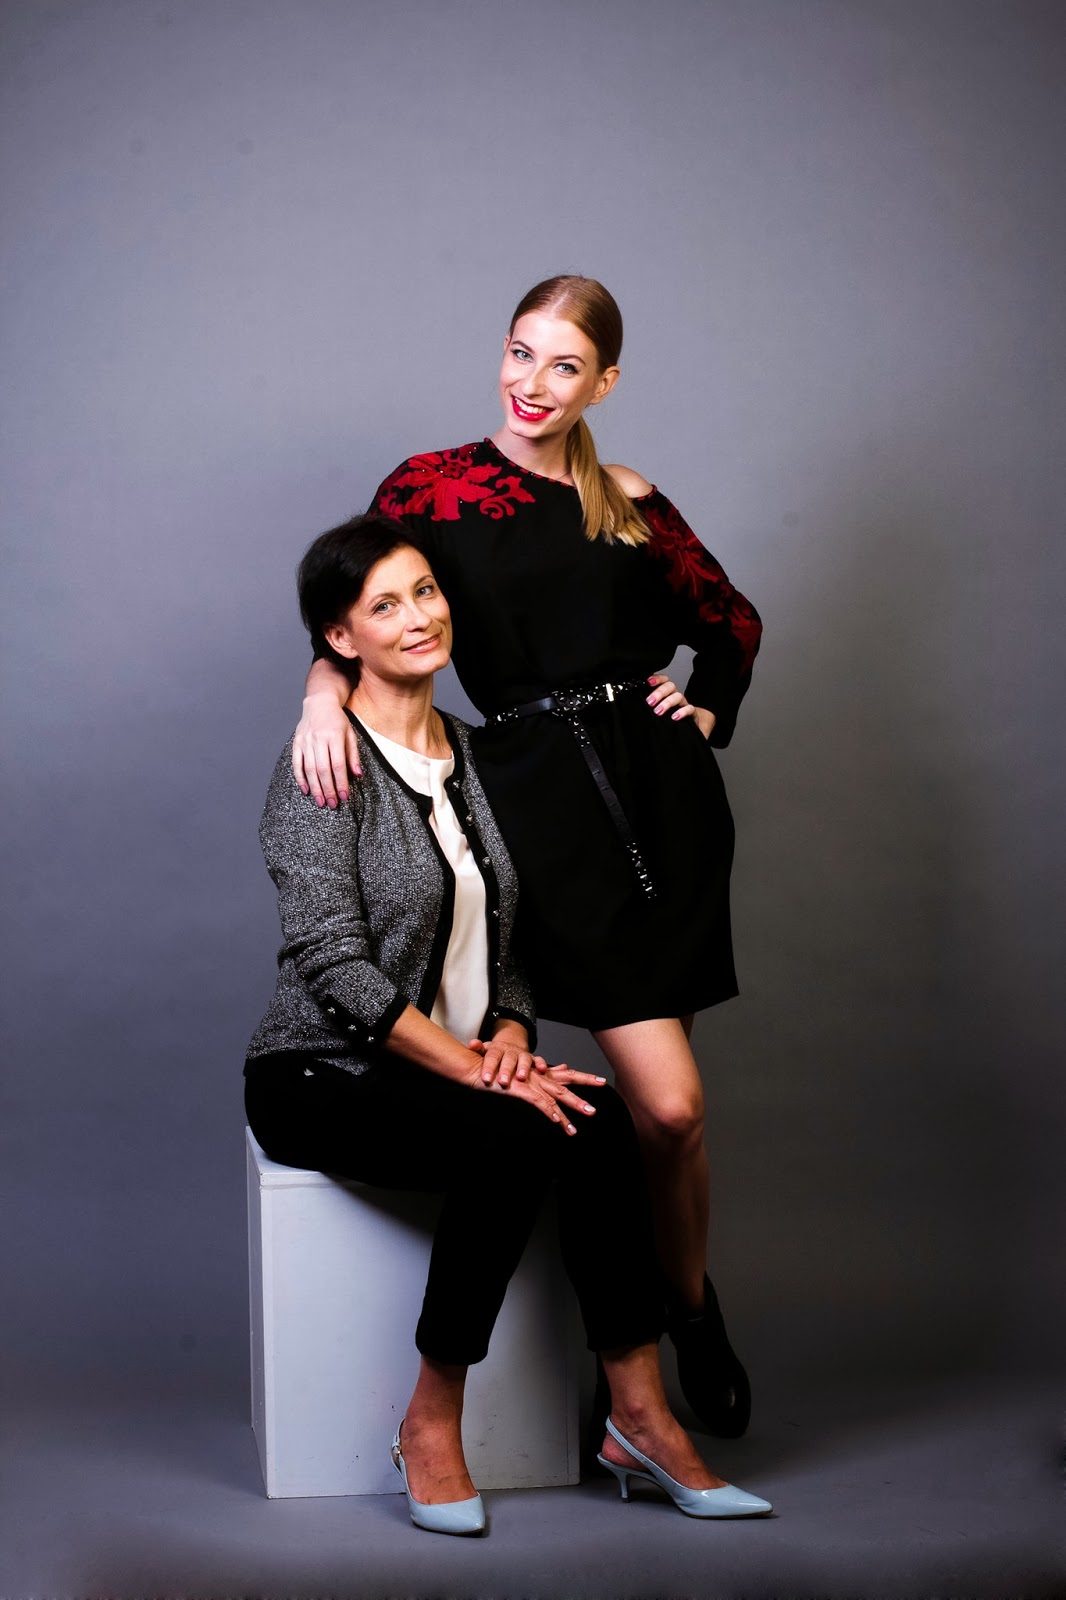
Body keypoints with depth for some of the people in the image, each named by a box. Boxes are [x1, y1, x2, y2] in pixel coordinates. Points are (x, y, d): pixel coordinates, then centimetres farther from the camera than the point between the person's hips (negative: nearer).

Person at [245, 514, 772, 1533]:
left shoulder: (471, 758, 11)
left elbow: (504, 937, 17)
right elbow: (335, 963, -19)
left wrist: (512, 1035, -3)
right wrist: (476, 1070, -22)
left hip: (455, 1065, 6)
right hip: (323, 1078, -6)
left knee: (601, 1125, -24)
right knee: (513, 1139, -32)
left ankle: (638, 1418, -19)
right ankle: (431, 1423, -17)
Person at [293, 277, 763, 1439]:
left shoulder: (628, 502, 13)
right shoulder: (431, 487, 5)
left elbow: (733, 621, 26)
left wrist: (708, 709, 10)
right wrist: (325, 691, -19)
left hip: (656, 785, 3)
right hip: (537, 795, -3)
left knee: (663, 1108, 0)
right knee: (667, 1104, -12)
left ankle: (682, 1308, 25)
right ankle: (690, 1315, 16)